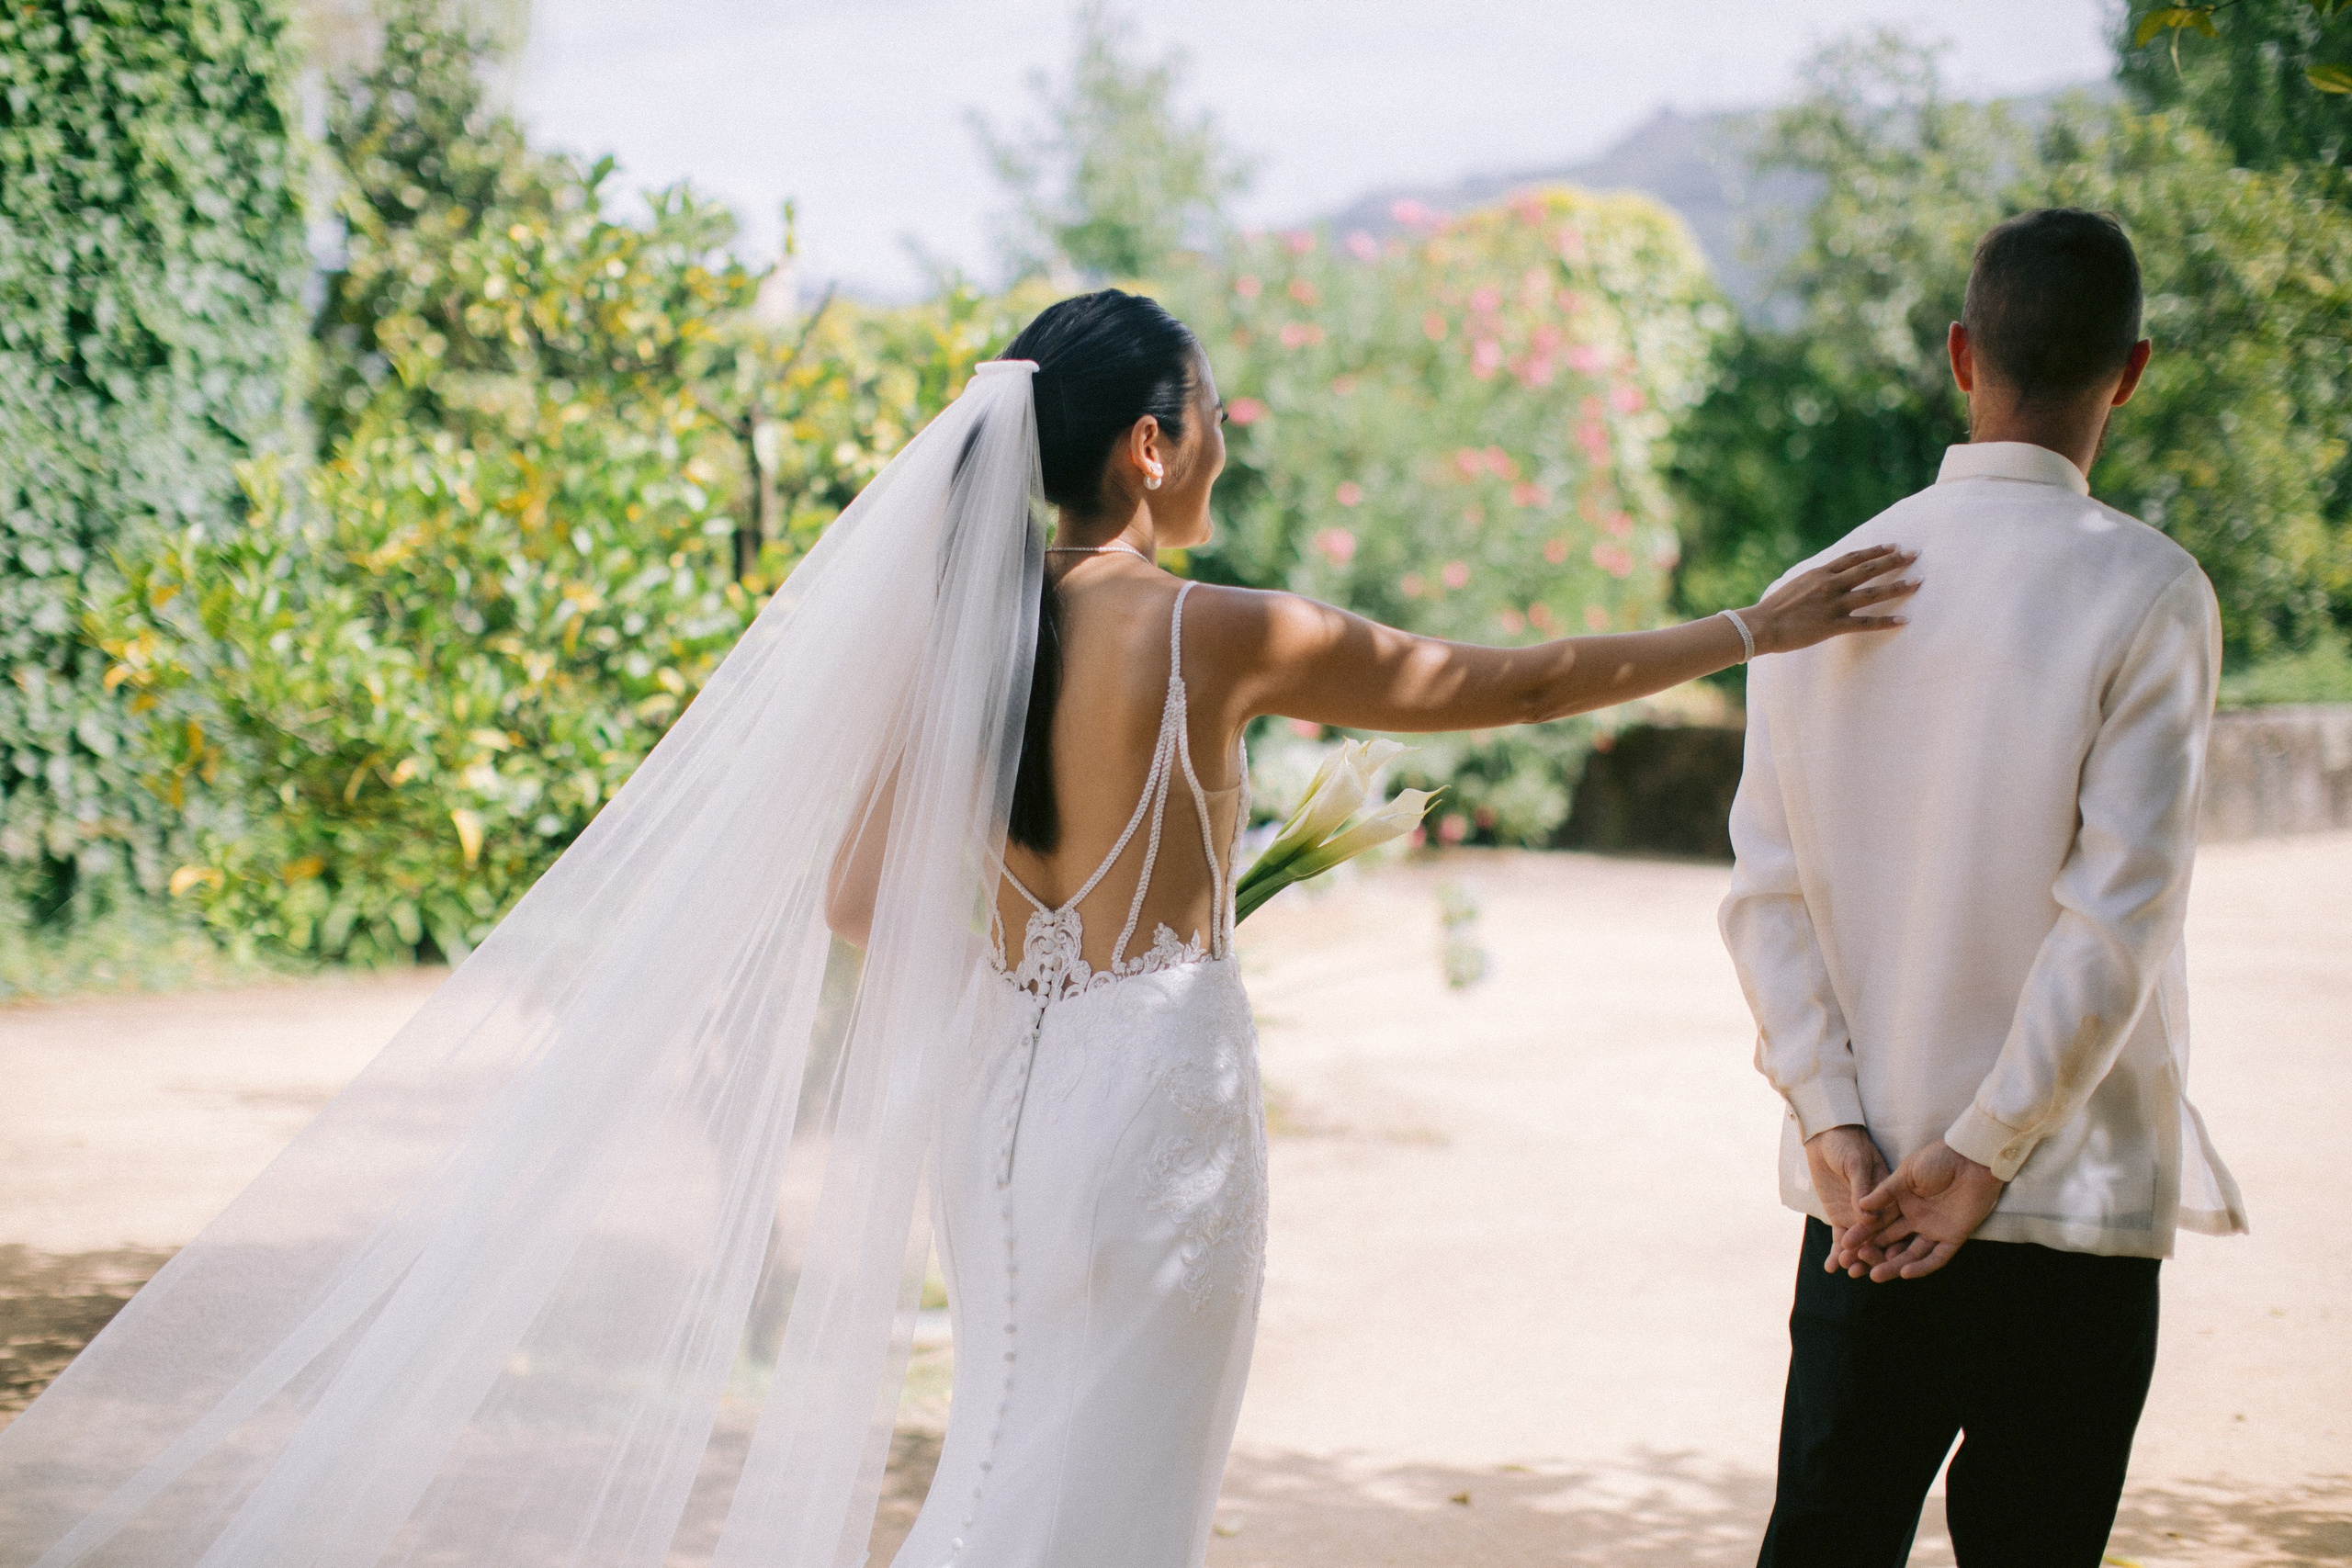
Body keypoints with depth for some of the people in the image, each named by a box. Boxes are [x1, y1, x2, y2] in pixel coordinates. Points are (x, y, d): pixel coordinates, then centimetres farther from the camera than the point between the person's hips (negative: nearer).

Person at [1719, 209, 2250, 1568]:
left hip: (1863, 1188, 4)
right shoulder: (2146, 591, -10)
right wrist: (1984, 1155, -11)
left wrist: (1835, 1126, -3)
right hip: (2071, 1197, -4)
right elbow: (2119, 912, -15)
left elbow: (1767, 887, 0)